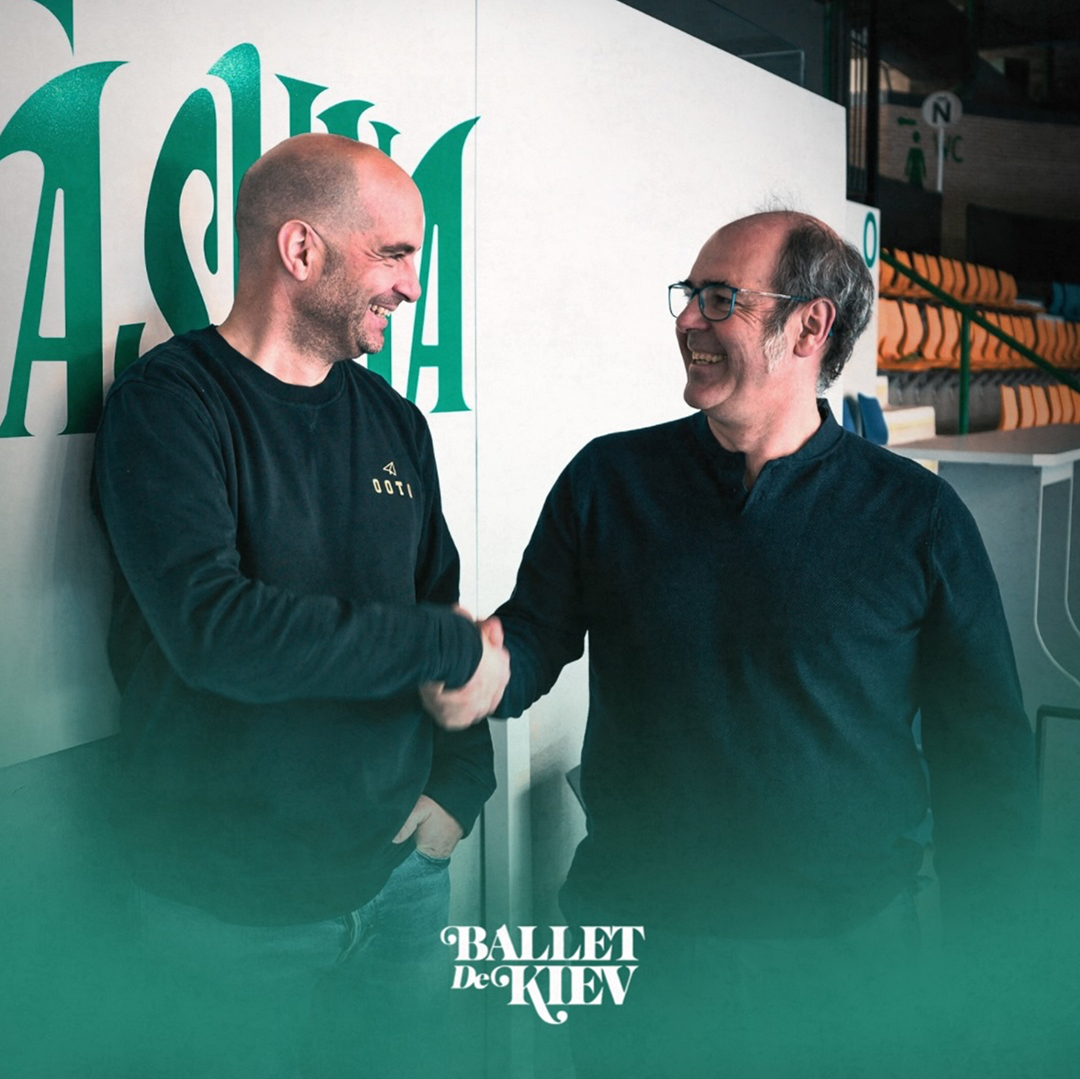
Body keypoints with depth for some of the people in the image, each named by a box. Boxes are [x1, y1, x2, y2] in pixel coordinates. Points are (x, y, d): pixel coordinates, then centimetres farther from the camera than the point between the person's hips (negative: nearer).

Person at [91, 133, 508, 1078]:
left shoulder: (394, 423, 8)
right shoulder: (170, 405, -12)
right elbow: (214, 630, -26)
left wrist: (461, 785, -1)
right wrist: (451, 647, -18)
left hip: (401, 873, 6)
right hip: (231, 902, -5)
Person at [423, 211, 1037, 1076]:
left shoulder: (917, 516, -5)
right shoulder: (608, 479, 0)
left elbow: (985, 757, 1)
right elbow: (535, 634, 7)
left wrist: (979, 963, 1)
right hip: (632, 940, 1)